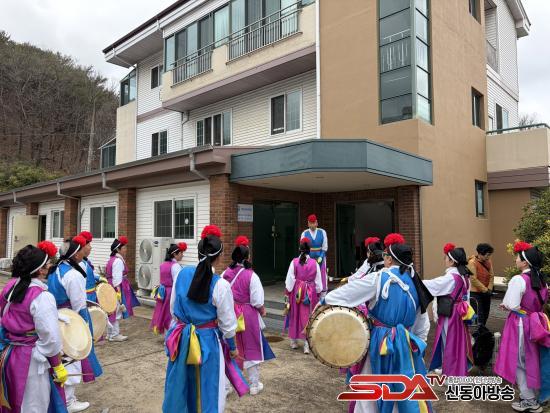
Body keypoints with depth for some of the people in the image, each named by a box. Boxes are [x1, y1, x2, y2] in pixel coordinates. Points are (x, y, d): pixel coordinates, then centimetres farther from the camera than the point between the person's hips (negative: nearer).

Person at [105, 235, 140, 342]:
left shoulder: (112, 259, 14)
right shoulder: (118, 261, -17)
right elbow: (117, 279, -21)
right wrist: (119, 293, -21)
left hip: (111, 288, 10)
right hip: (117, 289, -10)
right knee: (117, 312, -1)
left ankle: (110, 333, 25)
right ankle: (114, 335, 8)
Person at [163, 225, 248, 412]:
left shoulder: (182, 273, -8)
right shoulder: (220, 284, -19)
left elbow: (173, 309, 6)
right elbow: (227, 323, -10)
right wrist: (233, 347, 7)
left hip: (181, 339, 4)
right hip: (207, 341, -4)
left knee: (180, 386, 21)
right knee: (207, 390, 13)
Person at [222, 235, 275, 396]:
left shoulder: (225, 274, -6)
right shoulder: (251, 276, -16)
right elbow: (257, 301, -15)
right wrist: (263, 311, 5)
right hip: (248, 316, -3)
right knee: (252, 349, 13)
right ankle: (254, 384, 24)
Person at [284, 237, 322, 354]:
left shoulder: (294, 262, -9)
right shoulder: (314, 263, -5)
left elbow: (290, 280, -7)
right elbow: (318, 281, 0)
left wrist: (287, 293, 2)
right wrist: (318, 294, 11)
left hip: (296, 292, 0)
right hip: (311, 294, 0)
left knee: (295, 316, 14)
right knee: (308, 317, 6)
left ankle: (294, 342, 26)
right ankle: (307, 344, 4)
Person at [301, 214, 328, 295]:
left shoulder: (322, 232, 0)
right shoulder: (304, 233, 1)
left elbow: (325, 247, 0)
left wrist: (320, 257, -10)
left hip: (320, 258, 0)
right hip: (309, 258, 0)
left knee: (322, 276, -3)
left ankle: (323, 293, 4)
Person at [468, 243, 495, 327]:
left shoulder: (488, 261, 4)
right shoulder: (472, 262, -16)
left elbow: (491, 276, 4)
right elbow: (473, 280, -19)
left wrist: (489, 289, -8)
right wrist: (485, 290, -16)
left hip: (486, 293, 7)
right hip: (475, 293, -7)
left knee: (485, 314, 13)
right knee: (479, 316, -9)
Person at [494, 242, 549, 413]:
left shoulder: (518, 279, -21)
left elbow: (512, 305, -21)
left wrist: (504, 305, -1)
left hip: (520, 323, -8)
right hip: (535, 322, 8)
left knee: (519, 361, 6)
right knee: (531, 359, 18)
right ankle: (530, 395, 30)